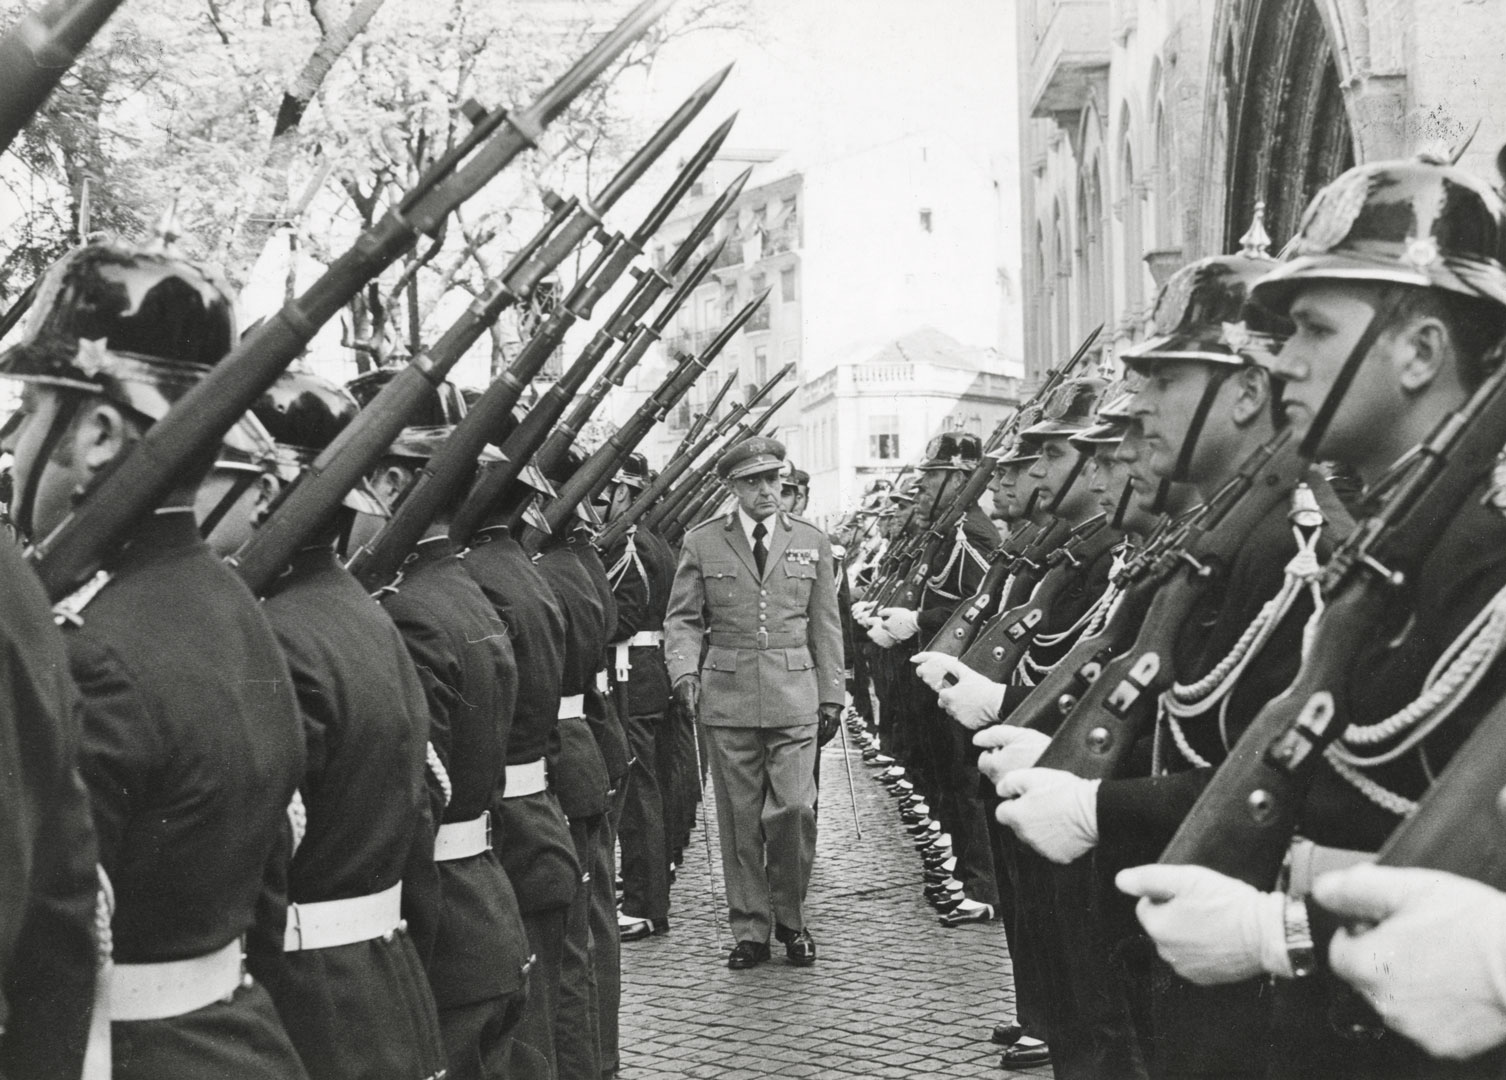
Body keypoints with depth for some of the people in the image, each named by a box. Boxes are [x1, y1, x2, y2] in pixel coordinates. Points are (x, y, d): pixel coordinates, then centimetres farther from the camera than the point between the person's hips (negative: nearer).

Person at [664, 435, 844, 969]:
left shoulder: (811, 542, 8)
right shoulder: (701, 543, 4)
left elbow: (825, 623, 11)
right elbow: (682, 618, 5)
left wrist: (831, 694, 9)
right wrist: (684, 671, -11)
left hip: (794, 695, 0)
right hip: (727, 696, 0)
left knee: (794, 808, -8)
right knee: (740, 818, 5)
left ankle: (790, 919, 13)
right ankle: (749, 929, 16)